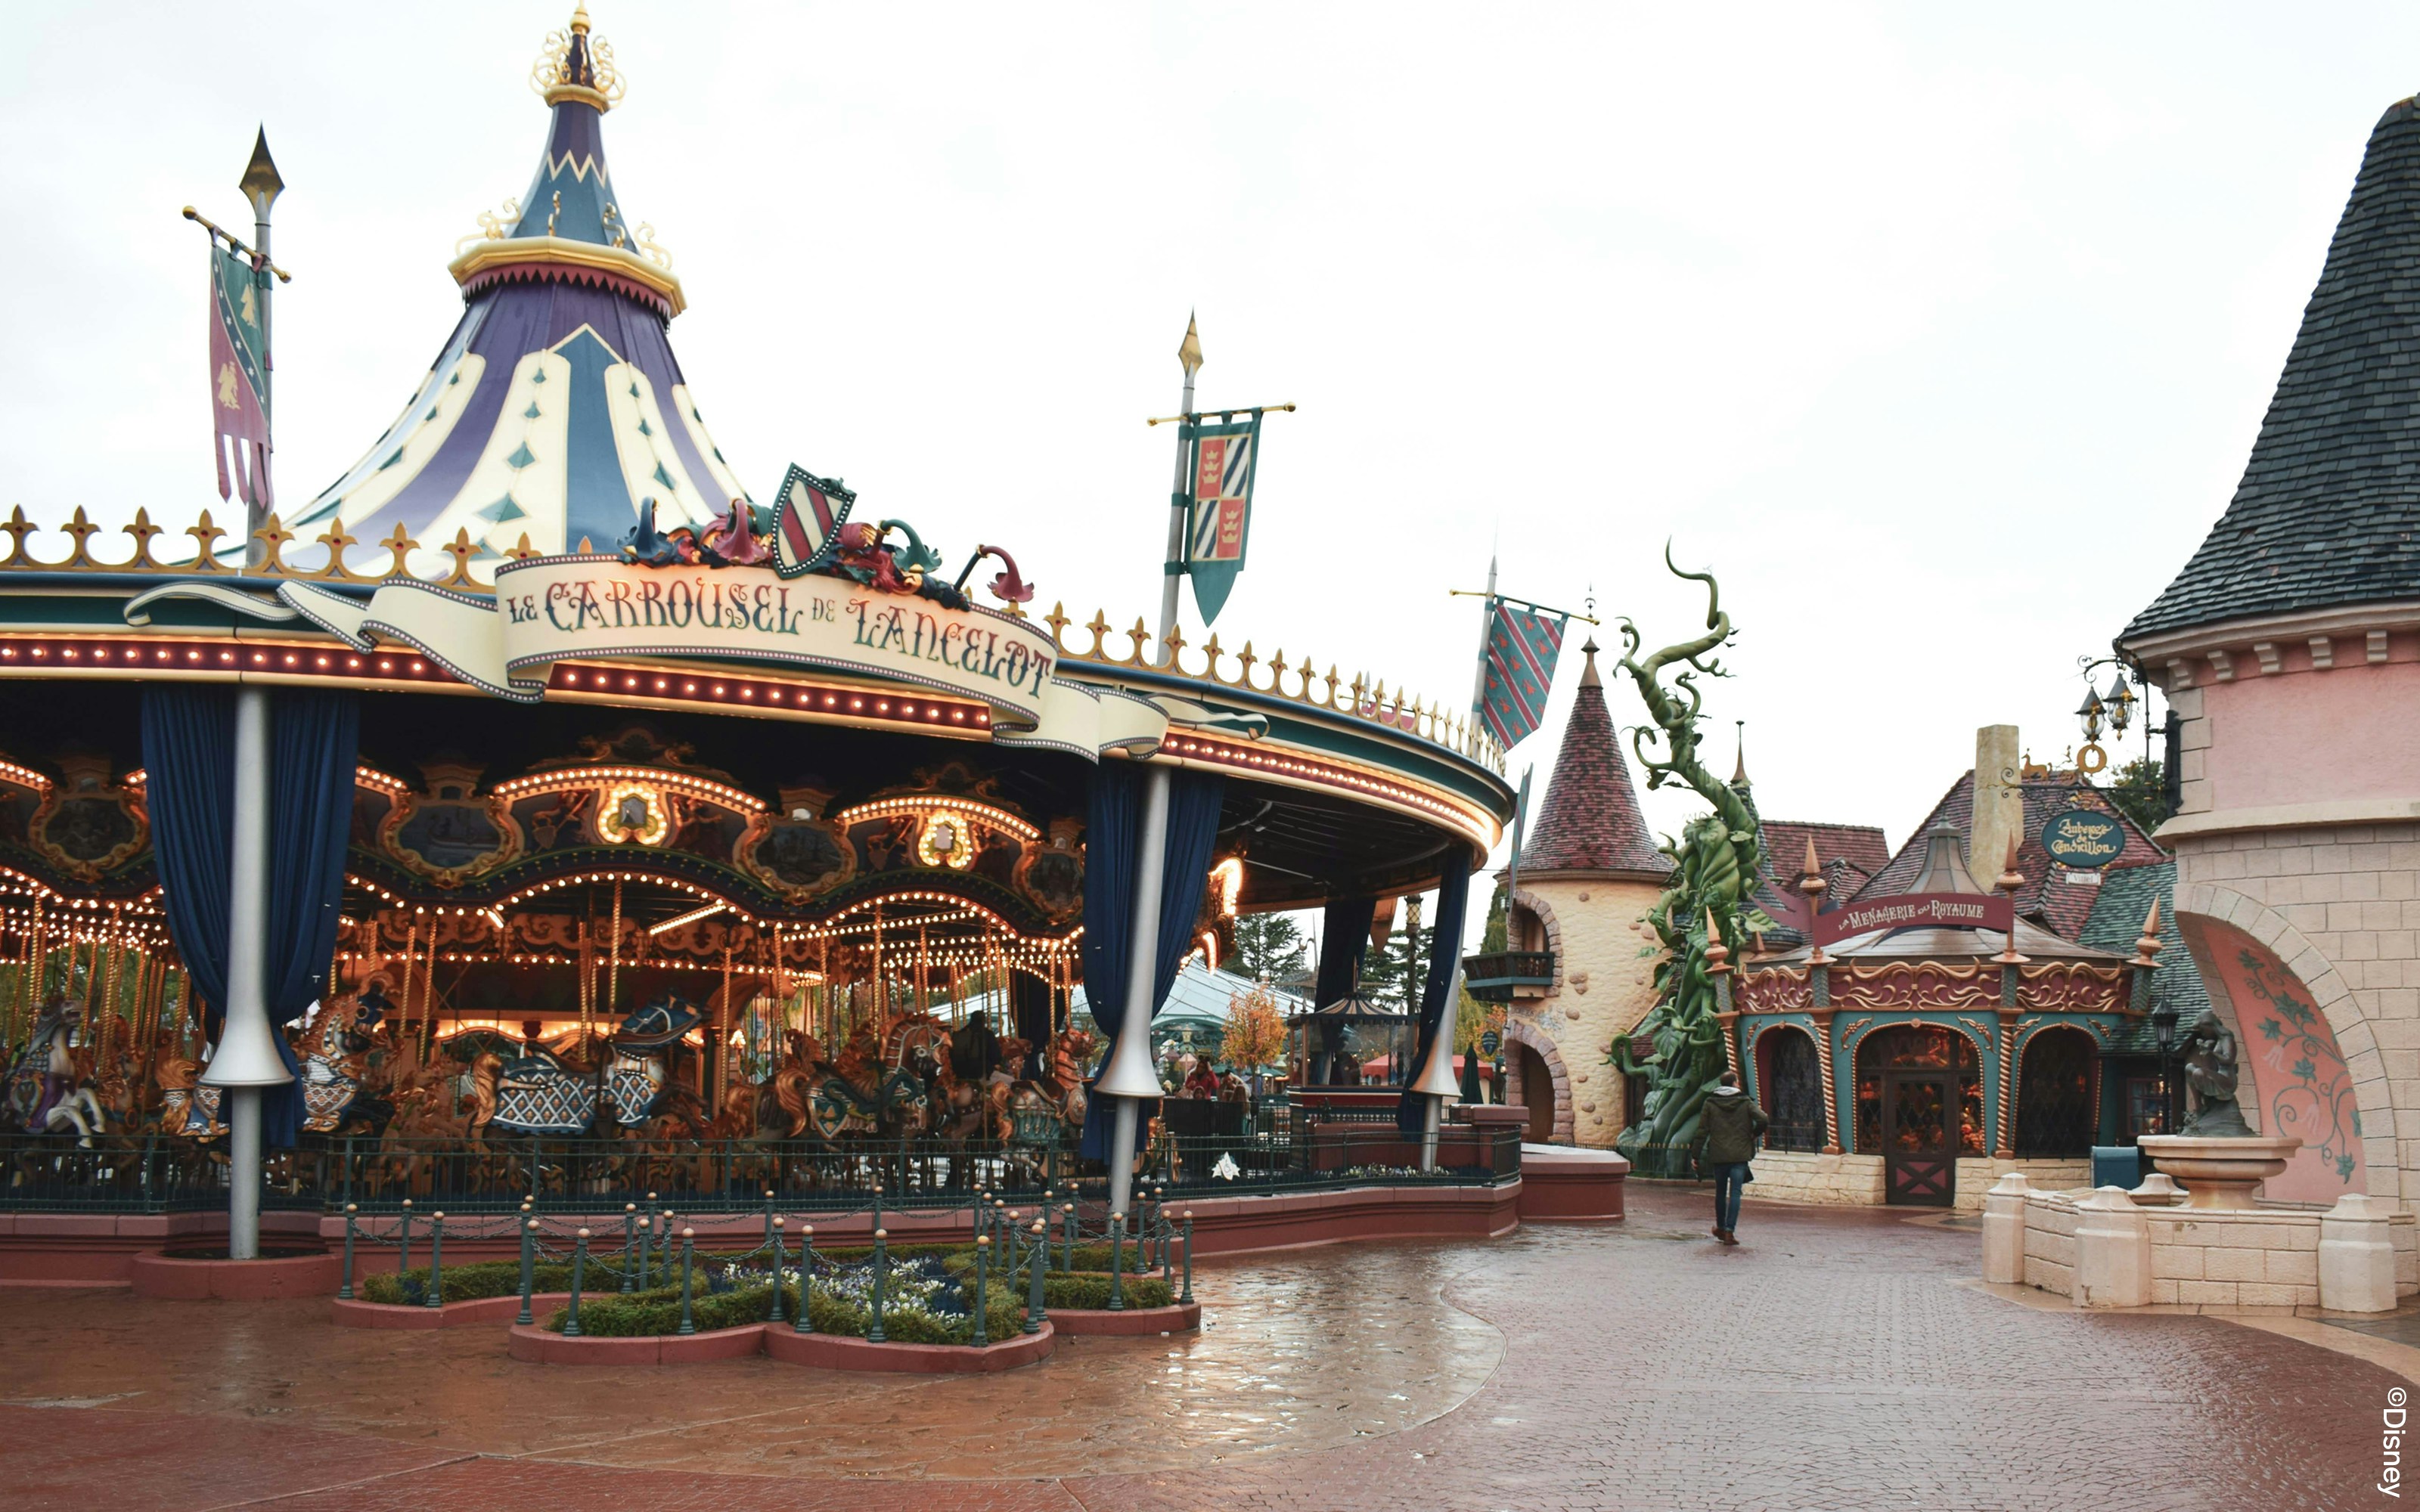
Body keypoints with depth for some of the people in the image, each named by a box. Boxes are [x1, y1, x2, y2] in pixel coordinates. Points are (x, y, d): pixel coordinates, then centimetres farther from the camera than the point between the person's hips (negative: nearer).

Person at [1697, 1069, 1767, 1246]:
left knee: (1720, 1191, 17)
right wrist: (1754, 1135, 5)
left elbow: (1702, 1131, 0)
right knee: (1735, 1193, -3)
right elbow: (1763, 1120, -14)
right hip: (1740, 1155, -2)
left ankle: (1720, 1228, 29)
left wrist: (1696, 1155, 4)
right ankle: (1730, 1231, -11)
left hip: (1718, 1155, 2)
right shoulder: (1745, 1102, -1)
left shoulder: (1710, 1103, 3)